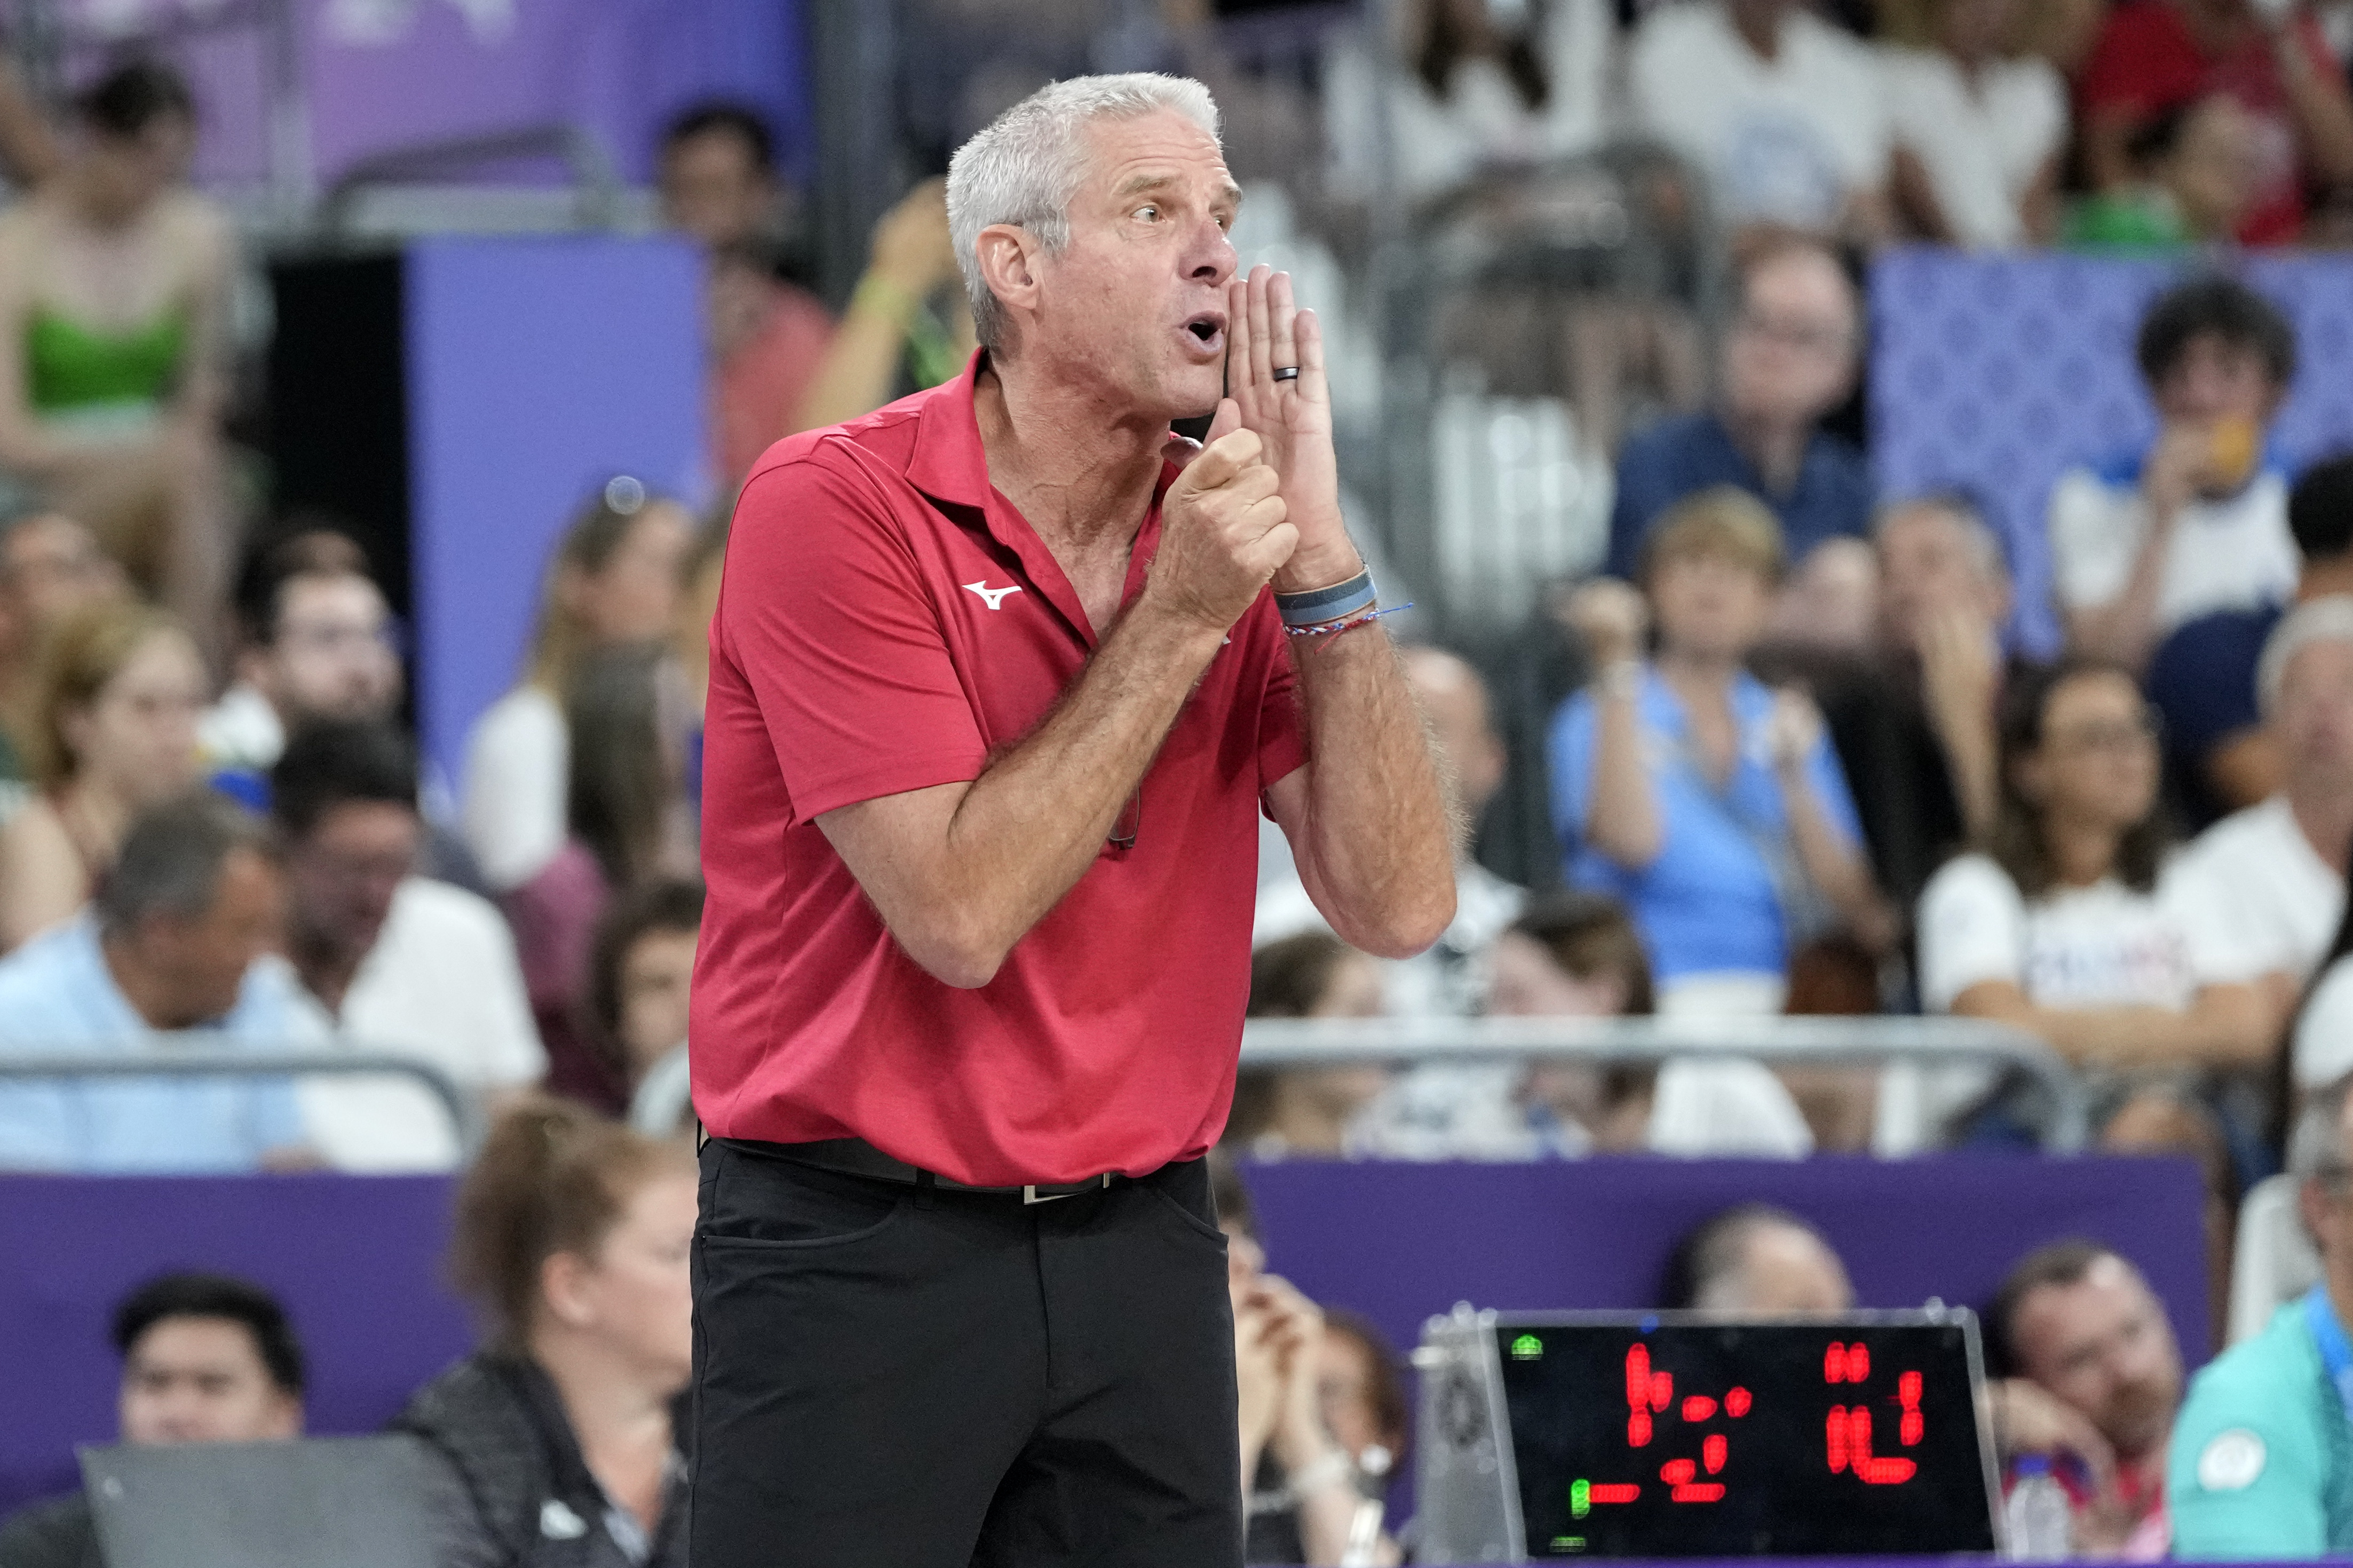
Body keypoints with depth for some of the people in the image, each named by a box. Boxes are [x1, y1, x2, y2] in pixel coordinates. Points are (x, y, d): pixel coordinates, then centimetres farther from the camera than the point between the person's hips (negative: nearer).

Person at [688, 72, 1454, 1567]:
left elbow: (1400, 905, -4)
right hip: (859, 1255, -5)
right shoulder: (838, 505, -10)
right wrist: (1181, 618, -16)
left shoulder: (1231, 534, 5)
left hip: (1143, 1255, 5)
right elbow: (962, 913, -18)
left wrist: (1319, 561, -11)